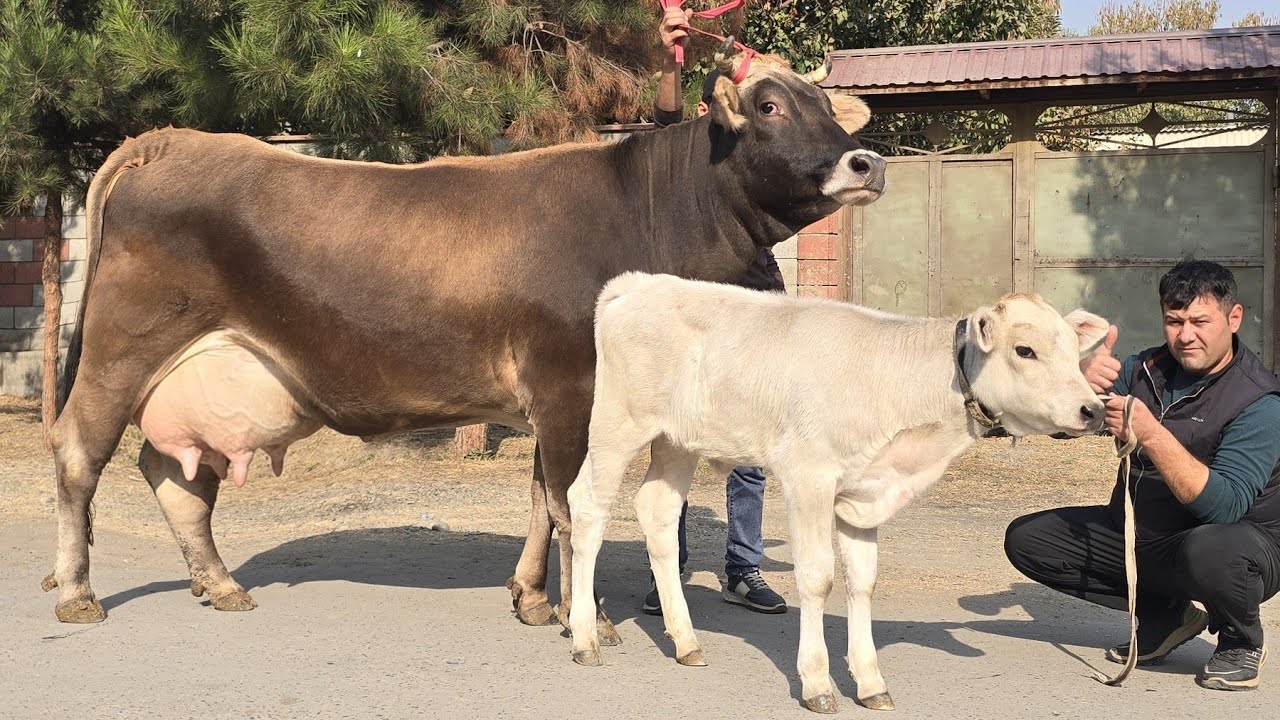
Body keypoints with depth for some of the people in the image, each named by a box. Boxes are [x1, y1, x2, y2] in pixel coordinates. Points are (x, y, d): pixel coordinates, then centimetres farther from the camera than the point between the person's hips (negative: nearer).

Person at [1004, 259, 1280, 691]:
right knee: (1025, 539, -6)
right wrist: (1081, 380, -33)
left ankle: (1242, 643, -5)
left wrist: (1152, 435, -42)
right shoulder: (1148, 370, -1)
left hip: (1242, 542, -6)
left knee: (1212, 551, -42)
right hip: (1142, 537, 7)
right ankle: (1166, 615, 7)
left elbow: (1224, 506, -31)